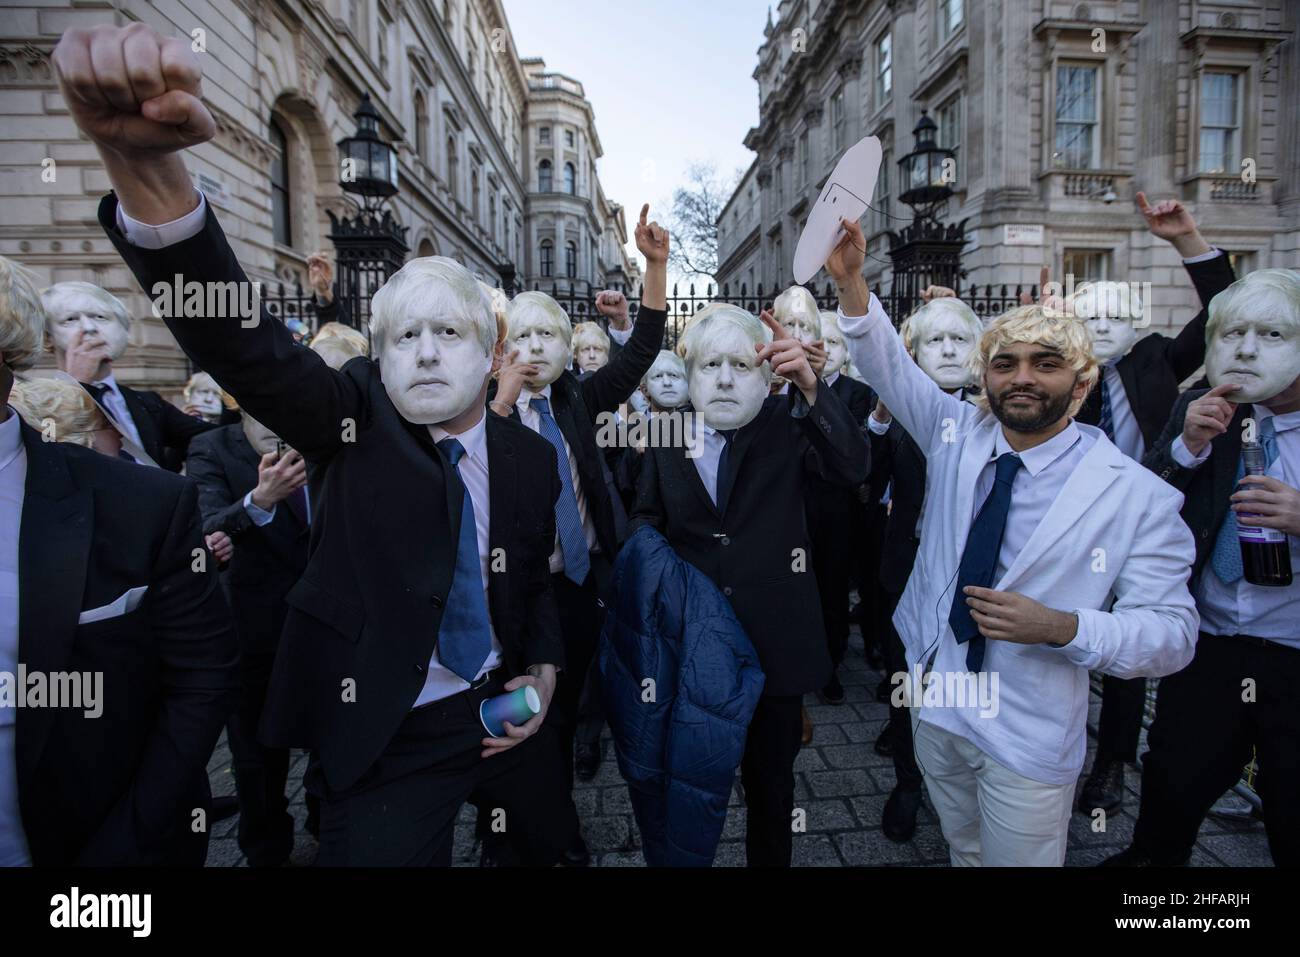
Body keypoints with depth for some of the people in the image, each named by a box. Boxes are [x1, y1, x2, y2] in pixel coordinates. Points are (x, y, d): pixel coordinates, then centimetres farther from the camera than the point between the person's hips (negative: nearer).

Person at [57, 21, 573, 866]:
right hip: (384, 742, -3)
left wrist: (543, 673, -6)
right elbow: (244, 344, -30)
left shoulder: (529, 457, -3)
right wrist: (146, 162, -44)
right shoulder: (355, 421, -11)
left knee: (552, 846, 21)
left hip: (506, 712, 4)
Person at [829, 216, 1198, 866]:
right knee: (962, 849, 25)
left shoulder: (1136, 495, -13)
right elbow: (889, 367, -6)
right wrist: (850, 281, -22)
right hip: (933, 700, 4)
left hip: (1029, 736, -3)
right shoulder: (957, 434, -3)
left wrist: (1061, 627, -29)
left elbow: (1173, 633, -12)